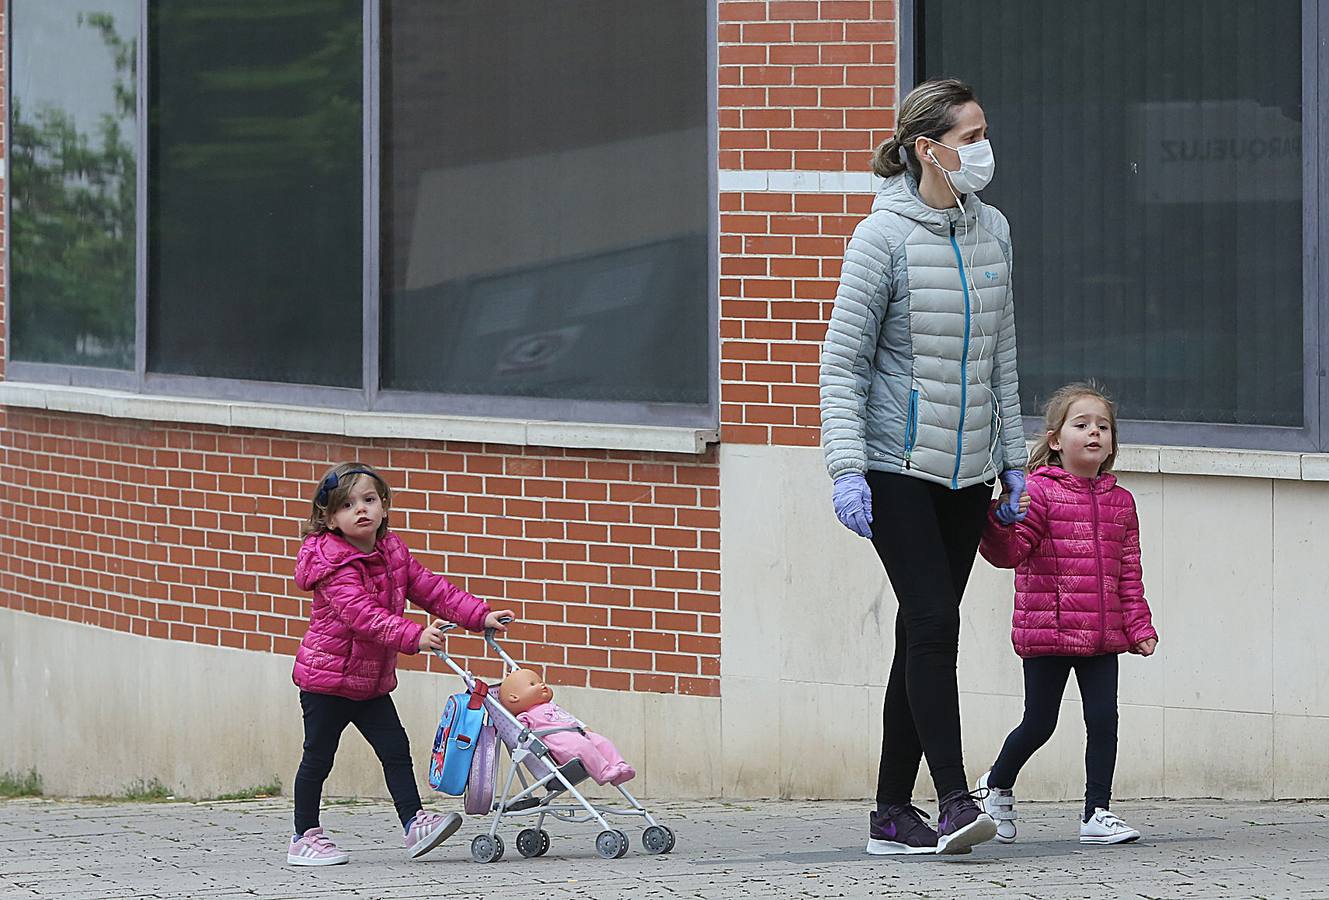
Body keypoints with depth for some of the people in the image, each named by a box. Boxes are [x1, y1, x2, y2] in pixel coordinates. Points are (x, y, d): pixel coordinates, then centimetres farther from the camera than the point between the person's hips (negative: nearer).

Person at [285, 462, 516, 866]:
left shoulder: (393, 553, 4)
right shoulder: (334, 565, -22)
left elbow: (430, 588, 7)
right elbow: (362, 615, -34)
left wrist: (480, 616, -2)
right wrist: (414, 637, -44)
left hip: (370, 680, 7)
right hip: (327, 674, -7)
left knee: (395, 748, 0)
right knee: (318, 757, 2)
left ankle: (414, 823, 2)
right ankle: (304, 837, 10)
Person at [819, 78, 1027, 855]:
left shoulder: (992, 231, 9)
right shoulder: (885, 237, -10)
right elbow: (844, 361, -9)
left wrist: (1013, 459, 16)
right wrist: (846, 470, -17)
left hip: (968, 471, 6)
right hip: (897, 467, -6)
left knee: (924, 635, 7)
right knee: (934, 622, -16)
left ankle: (893, 812, 11)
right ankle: (955, 801, -19)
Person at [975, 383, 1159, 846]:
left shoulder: (1120, 502, 9)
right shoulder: (1039, 491, -6)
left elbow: (1129, 572, 12)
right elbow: (1011, 550, -14)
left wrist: (1138, 626, 7)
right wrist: (995, 523, -34)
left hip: (1102, 634, 4)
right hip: (1047, 631, -4)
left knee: (1103, 718, -4)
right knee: (1039, 723, 5)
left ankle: (1097, 813, 3)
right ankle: (998, 785, 31)